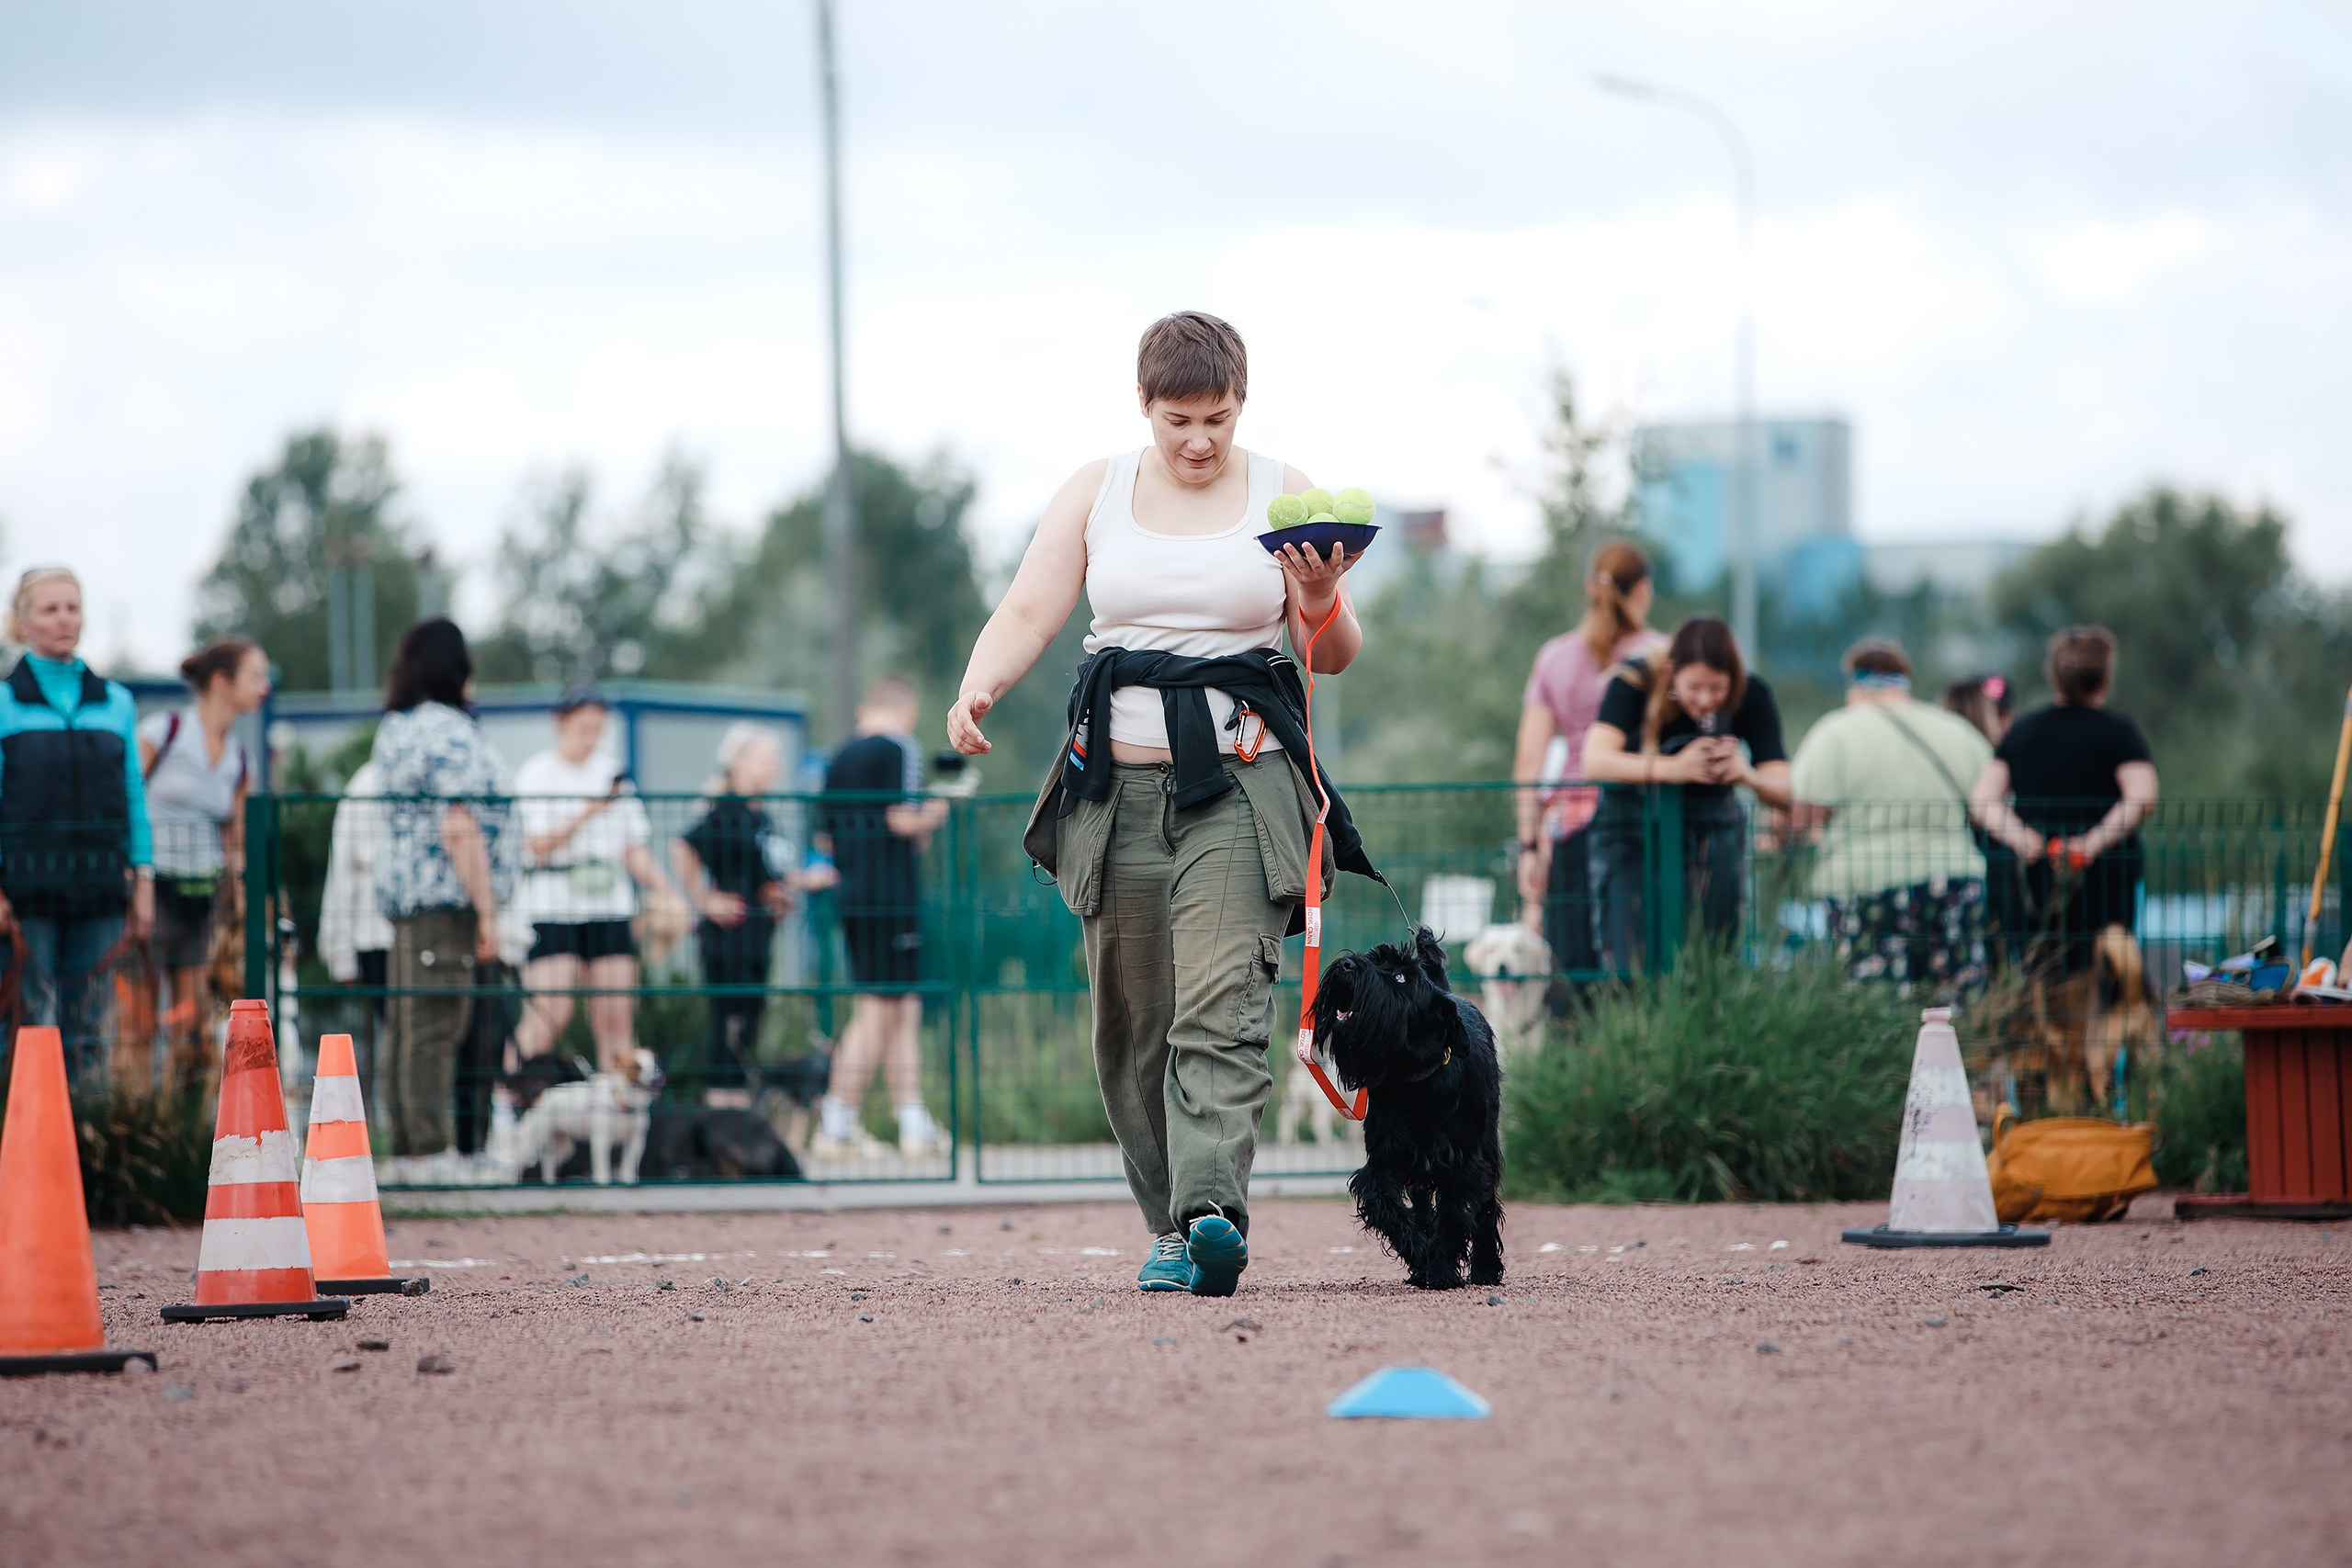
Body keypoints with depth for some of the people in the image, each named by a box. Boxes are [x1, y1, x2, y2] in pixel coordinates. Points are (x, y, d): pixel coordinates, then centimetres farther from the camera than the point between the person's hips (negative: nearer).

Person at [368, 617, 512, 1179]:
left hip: (403, 891, 10)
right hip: (446, 897, -10)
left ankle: (406, 1148, 13)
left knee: (407, 1023, 10)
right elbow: (459, 830, -19)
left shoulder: (394, 728, 16)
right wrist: (486, 910, -16)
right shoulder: (449, 733, -14)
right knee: (435, 1025, -9)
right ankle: (431, 1153, -10)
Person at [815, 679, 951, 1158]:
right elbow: (903, 819, -17)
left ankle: (914, 1123, 12)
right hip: (893, 897, -8)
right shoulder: (900, 749, -7)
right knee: (879, 1009, -6)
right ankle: (836, 1125, -9)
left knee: (906, 1009, 12)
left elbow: (829, 841, 18)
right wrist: (935, 814, 2)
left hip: (853, 898, 8)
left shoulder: (840, 759, 15)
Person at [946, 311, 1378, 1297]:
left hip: (1238, 778, -3)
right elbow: (1028, 614, 4)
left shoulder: (1281, 494, 5)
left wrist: (1320, 606, -18)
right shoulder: (1096, 492, 10)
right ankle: (1170, 1227, 15)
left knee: (1221, 1004, -18)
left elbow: (1334, 658, 5)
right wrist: (975, 694, -16)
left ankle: (1212, 1214, -29)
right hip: (1120, 780, 3)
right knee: (1132, 1020, 4)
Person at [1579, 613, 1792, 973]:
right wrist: (1672, 769, -46)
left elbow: (1784, 790, -15)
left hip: (1711, 832, 2)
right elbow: (1596, 762, -32)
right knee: (1634, 972, -12)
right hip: (1633, 837, -2)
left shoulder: (1751, 696, -10)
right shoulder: (1634, 683, -18)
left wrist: (1748, 775, -38)